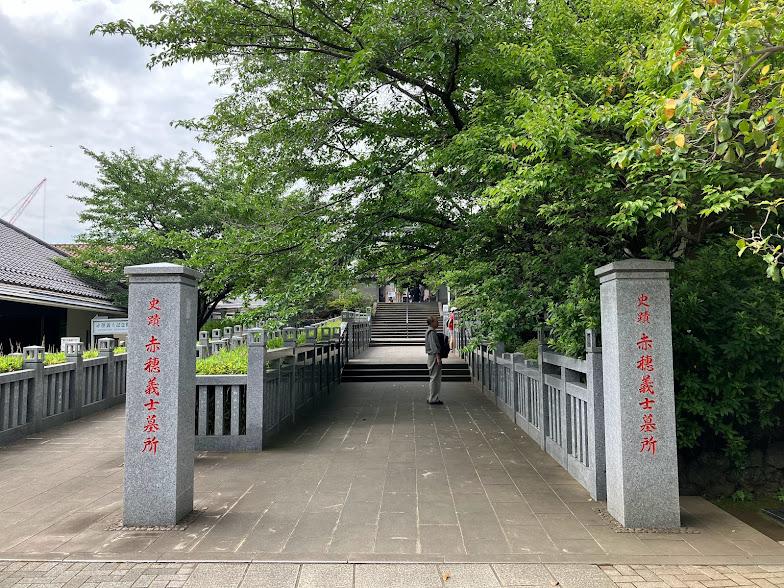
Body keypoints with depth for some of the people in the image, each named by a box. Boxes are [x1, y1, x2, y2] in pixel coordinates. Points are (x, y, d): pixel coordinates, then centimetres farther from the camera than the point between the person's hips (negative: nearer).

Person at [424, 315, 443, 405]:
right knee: (435, 378, -7)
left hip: (432, 356, 11)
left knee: (434, 378, 14)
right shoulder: (431, 332, -14)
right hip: (434, 357, -11)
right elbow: (433, 346, -21)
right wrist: (438, 358, -24)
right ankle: (433, 399, -4)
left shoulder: (428, 332, 17)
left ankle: (432, 397, 19)